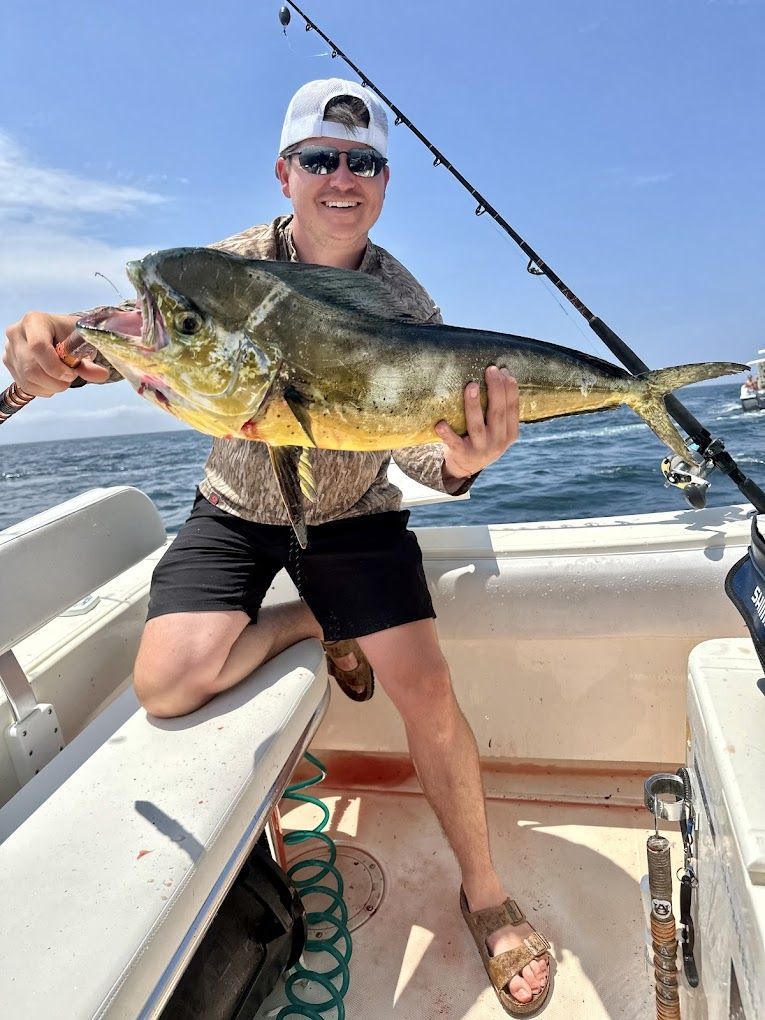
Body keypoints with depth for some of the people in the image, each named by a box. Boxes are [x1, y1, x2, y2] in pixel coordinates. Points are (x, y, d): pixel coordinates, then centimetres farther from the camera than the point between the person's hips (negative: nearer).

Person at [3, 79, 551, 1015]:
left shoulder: (405, 304, -12)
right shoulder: (232, 264, -9)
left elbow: (413, 441, -20)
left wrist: (459, 463, -45)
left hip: (351, 515, -1)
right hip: (237, 507, 2)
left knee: (426, 691, -13)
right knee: (168, 683, -20)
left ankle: (484, 893, 13)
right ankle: (310, 624, 11)